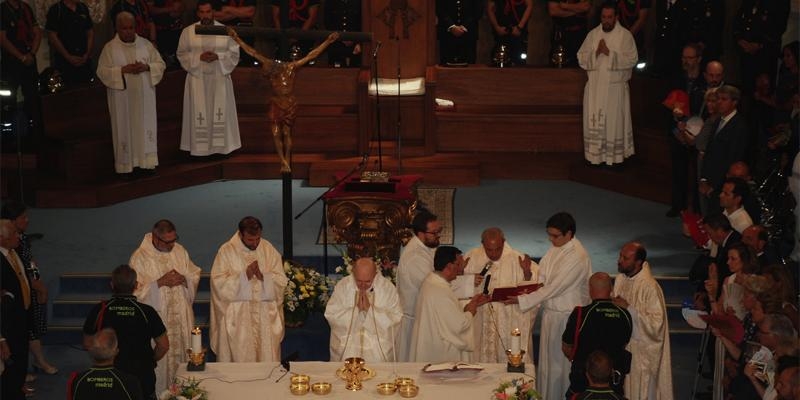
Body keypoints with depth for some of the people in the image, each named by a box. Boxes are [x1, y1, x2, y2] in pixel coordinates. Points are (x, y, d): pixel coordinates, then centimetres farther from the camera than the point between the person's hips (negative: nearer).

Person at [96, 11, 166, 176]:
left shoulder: (145, 44, 4)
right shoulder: (110, 48, -2)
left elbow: (160, 64, 6)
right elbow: (102, 71, -7)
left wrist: (146, 67, -14)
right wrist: (123, 70, -19)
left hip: (144, 95, 3)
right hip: (122, 97, -2)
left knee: (146, 127, 5)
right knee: (125, 129, 1)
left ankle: (147, 161, 11)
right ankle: (126, 165, 5)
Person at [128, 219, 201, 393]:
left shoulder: (179, 250, 2)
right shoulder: (140, 257, -12)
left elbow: (195, 275, 8)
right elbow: (135, 290, -14)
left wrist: (183, 279, -14)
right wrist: (160, 282, -22)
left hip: (181, 316, 5)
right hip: (156, 318, -5)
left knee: (181, 353, 11)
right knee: (159, 360, 0)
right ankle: (159, 393, 14)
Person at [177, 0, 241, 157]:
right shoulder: (188, 31, 1)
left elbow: (234, 53, 2)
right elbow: (182, 54, 3)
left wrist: (218, 56, -16)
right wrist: (199, 57, -14)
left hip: (220, 78, 0)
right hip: (197, 78, 0)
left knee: (220, 112, 3)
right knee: (199, 113, 0)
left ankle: (220, 145, 11)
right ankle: (199, 147, 5)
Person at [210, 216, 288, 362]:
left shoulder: (269, 250, 6)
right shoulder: (226, 251, -2)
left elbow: (282, 281, 3)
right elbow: (219, 283, -9)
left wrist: (263, 276, -16)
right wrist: (244, 275, -18)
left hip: (266, 317, 2)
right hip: (237, 318, -2)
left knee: (267, 359, 4)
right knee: (239, 358, -2)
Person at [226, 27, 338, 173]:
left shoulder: (291, 67, -15)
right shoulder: (269, 66, -9)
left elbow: (312, 55, -14)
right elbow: (252, 52, -8)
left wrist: (328, 41, -15)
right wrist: (236, 38, -9)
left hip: (290, 104, -2)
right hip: (275, 104, 2)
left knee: (286, 133, 3)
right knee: (276, 134, -7)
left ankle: (287, 163, 9)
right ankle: (283, 162, -3)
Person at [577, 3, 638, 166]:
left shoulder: (625, 35, -3)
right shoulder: (593, 34, 7)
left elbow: (632, 59, -11)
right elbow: (581, 57, 5)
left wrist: (609, 53, -17)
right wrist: (595, 52, -13)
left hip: (615, 87, -3)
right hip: (595, 86, 3)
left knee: (614, 122, -1)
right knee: (594, 122, 3)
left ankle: (615, 157, 5)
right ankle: (595, 155, 10)